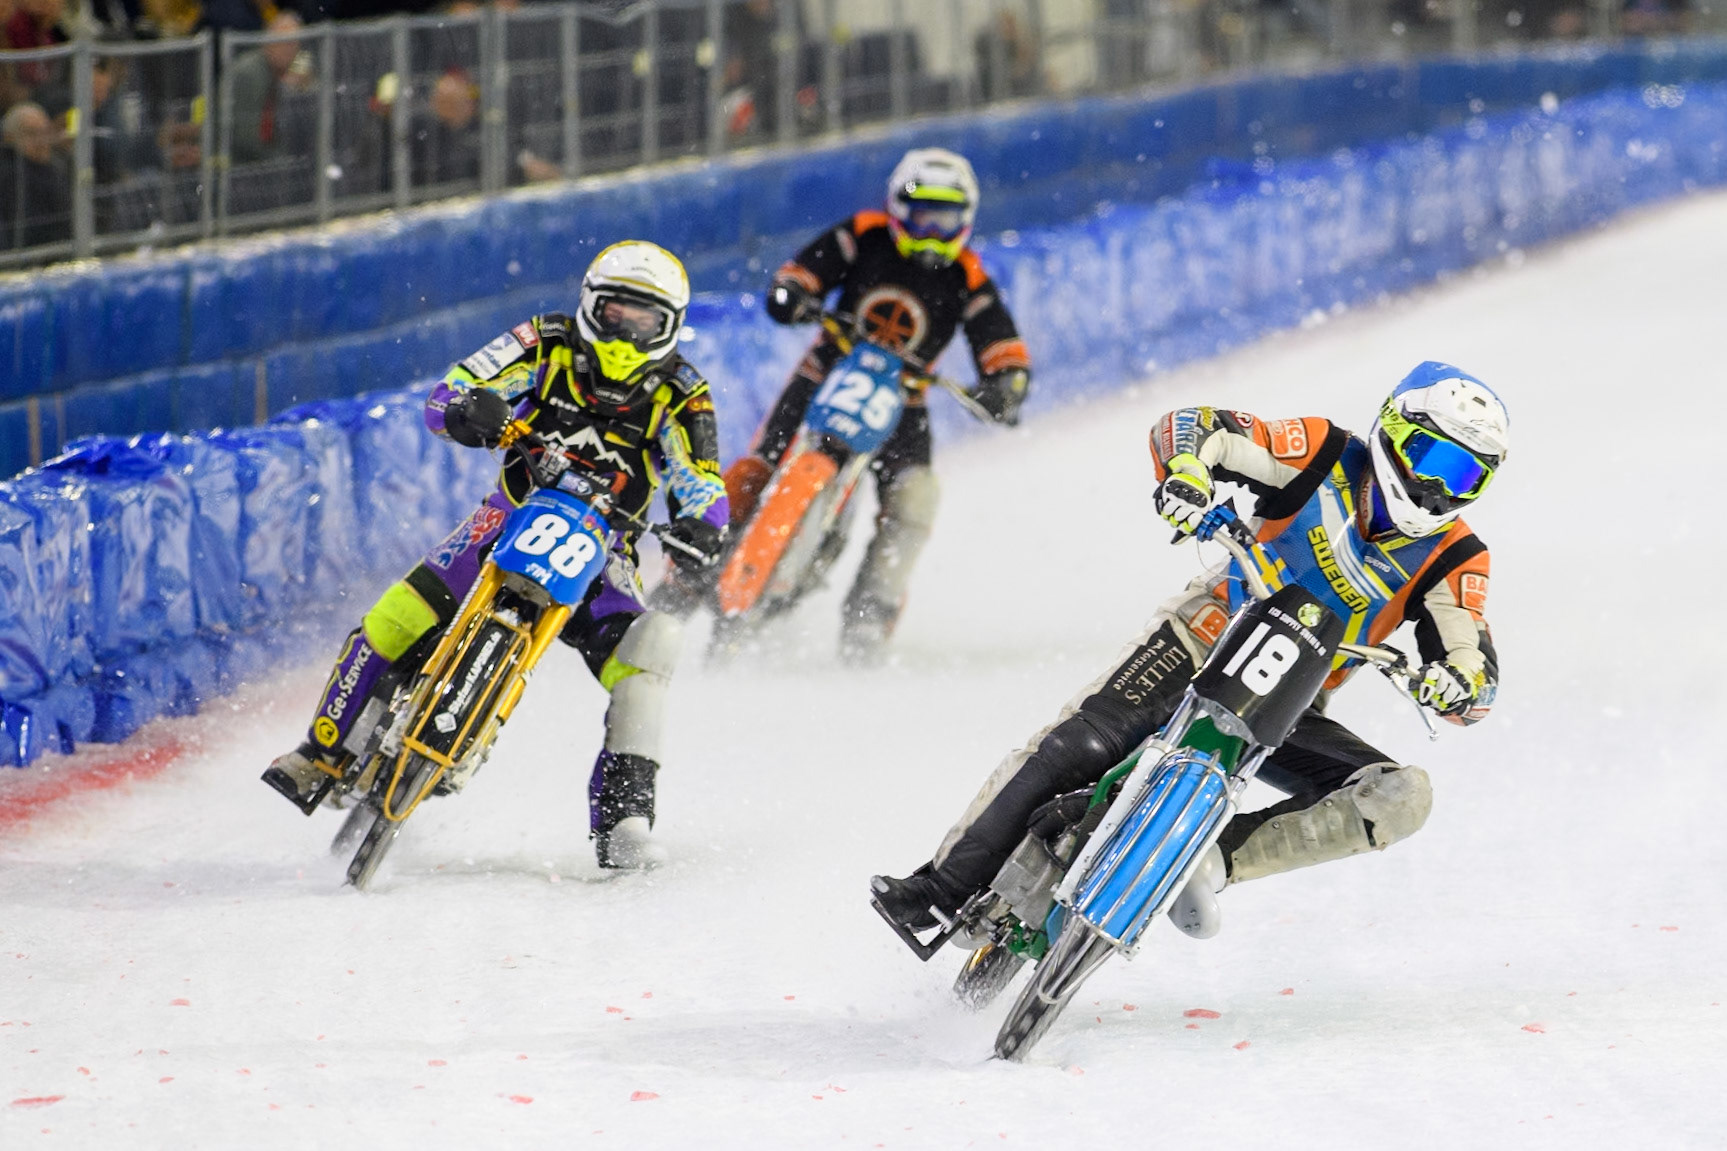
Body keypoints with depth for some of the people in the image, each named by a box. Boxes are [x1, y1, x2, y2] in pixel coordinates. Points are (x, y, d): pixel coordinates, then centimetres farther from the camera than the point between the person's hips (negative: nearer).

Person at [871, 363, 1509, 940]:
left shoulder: (1452, 561, -2)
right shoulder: (1329, 457, -6)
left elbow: (1475, 671, -8)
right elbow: (1188, 427, -12)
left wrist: (1456, 683, -33)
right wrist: (1186, 471, -36)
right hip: (1208, 642, -3)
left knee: (1402, 798, -20)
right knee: (1079, 744, -24)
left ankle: (1214, 860, -30)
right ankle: (944, 888, -17)